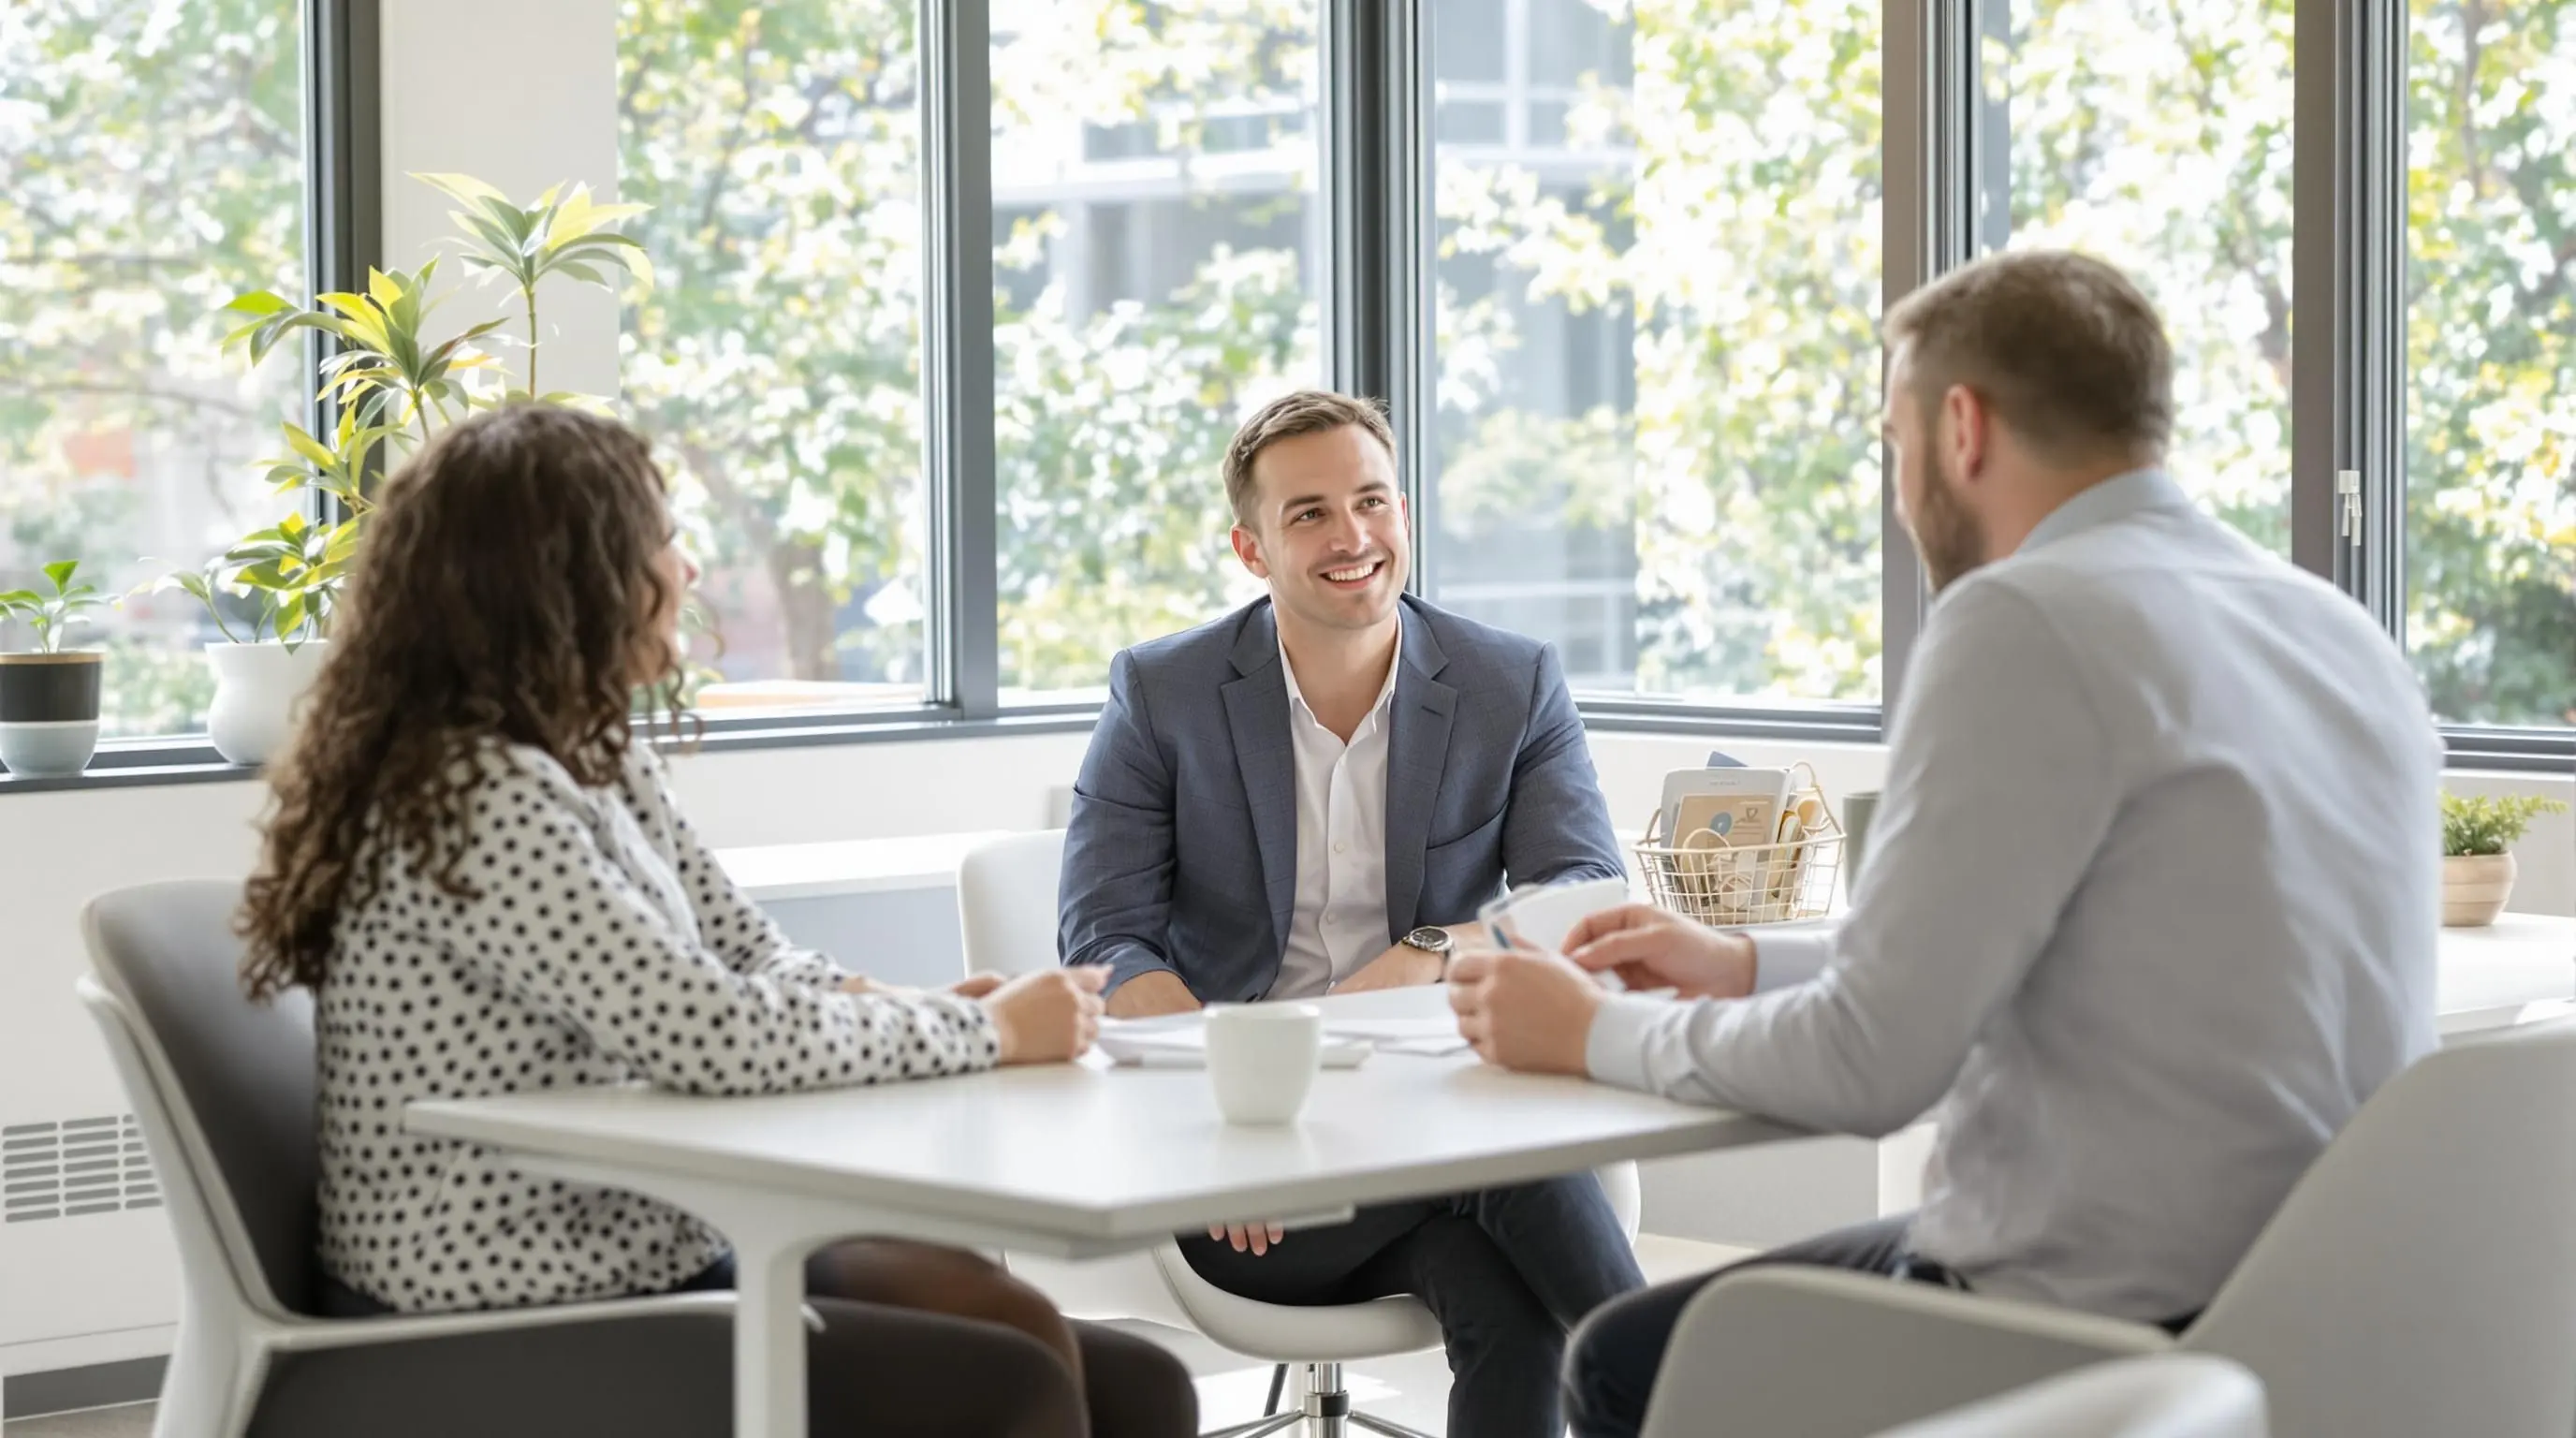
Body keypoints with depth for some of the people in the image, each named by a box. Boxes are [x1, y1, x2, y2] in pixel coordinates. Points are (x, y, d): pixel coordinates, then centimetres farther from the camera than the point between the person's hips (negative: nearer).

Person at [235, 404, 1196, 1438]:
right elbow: (716, 1038, -25)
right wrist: (986, 1032, -13)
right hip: (504, 1342, -9)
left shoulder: (598, 761, 9)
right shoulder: (476, 798, -21)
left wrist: (934, 1011, -8)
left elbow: (756, 961, 12)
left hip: (643, 1259, 9)